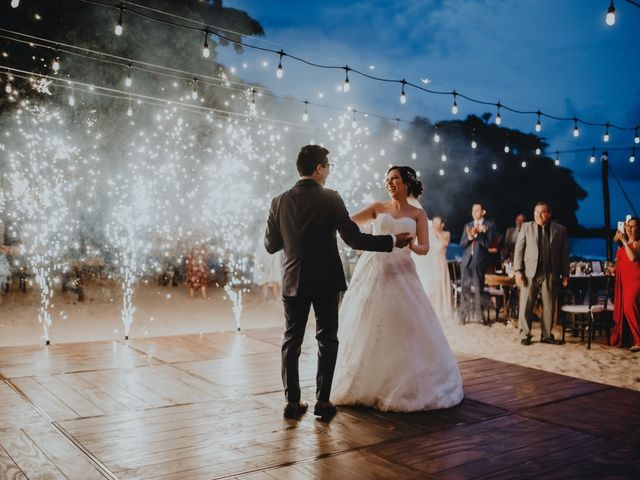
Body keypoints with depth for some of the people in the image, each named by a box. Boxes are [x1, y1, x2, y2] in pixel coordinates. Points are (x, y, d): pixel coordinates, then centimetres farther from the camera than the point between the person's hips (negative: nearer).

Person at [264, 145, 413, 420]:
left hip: (293, 282, 3)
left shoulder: (279, 202, -1)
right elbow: (354, 239, -13)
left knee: (292, 341, 12)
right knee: (327, 340, 10)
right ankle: (322, 401, 12)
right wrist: (393, 241, -4)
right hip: (326, 281, -3)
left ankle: (292, 402, 14)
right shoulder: (331, 199, -11)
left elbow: (271, 246, 3)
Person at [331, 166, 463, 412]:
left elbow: (424, 248, -1)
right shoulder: (378, 208, 12)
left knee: (405, 329, -4)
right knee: (366, 329, 2)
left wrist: (410, 246, -22)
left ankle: (407, 387, 12)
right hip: (372, 271, 1)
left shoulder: (418, 213, 10)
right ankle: (364, 385, 17)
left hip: (400, 273, -1)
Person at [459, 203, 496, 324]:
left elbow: (489, 244, -9)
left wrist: (477, 235, -15)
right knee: (465, 288, 5)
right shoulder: (467, 225, 15)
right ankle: (464, 315, 12)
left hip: (480, 261, -4)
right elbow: (462, 244, 10)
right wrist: (469, 237, -9)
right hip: (467, 260, 4)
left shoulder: (490, 225, 1)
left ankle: (478, 315, 5)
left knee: (478, 289, -2)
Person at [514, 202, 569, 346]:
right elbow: (519, 249, 4)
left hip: (550, 273, 1)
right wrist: (518, 270, -4)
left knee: (549, 306, 5)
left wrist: (565, 273, 3)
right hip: (530, 272, -1)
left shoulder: (560, 230, 9)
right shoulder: (526, 227, 8)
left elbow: (564, 253, 9)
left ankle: (546, 335, 16)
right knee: (526, 305, -1)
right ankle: (525, 335, 7)